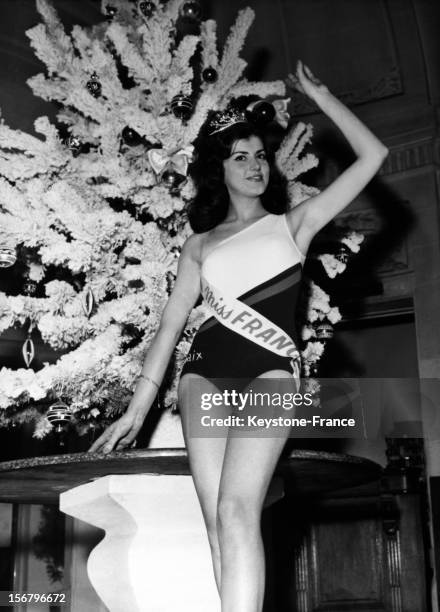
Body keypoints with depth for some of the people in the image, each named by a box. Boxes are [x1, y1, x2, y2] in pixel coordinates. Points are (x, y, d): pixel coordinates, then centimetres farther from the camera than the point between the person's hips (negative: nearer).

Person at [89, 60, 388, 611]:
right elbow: (170, 325, 18)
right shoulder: (200, 245, 22)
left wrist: (317, 94, 19)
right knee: (217, 520, -14)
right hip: (205, 369, 3)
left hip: (270, 365, -3)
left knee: (237, 511, -24)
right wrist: (138, 407, 10)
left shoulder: (293, 223, 18)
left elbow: (372, 156, 14)